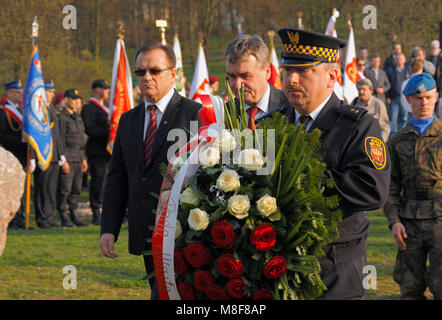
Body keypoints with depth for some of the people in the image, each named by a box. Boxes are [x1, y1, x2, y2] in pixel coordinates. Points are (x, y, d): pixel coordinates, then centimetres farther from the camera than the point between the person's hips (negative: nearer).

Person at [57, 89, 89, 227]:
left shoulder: (77, 117, 17)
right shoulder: (62, 117, -10)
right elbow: (60, 140, -14)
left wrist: (84, 158, 20)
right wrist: (63, 161, -18)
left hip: (78, 158, 8)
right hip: (68, 159, -8)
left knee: (76, 190, 10)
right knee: (65, 190, -6)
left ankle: (75, 216, 15)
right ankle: (64, 218, -1)